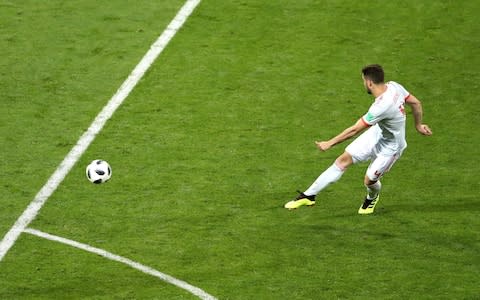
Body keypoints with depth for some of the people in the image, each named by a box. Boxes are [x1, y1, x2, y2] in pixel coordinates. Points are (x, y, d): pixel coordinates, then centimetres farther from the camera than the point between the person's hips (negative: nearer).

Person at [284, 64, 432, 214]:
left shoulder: (381, 106, -39)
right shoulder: (393, 86, -16)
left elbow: (355, 129, -29)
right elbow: (416, 103, 0)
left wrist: (330, 143, -18)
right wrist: (418, 125, 18)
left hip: (390, 147, -9)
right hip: (377, 133, 9)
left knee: (369, 180, 0)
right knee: (343, 160, 2)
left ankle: (372, 197, 41)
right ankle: (308, 195, 5)